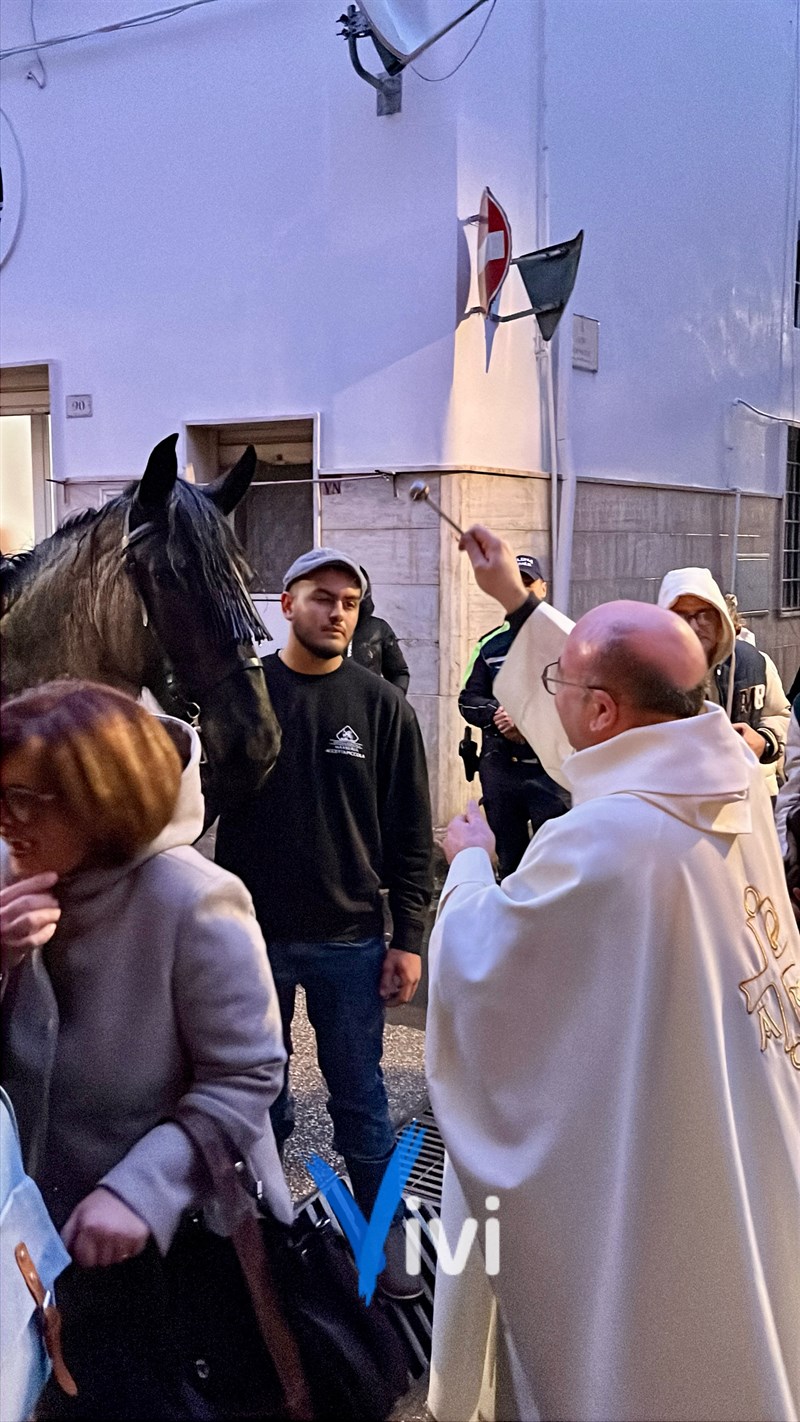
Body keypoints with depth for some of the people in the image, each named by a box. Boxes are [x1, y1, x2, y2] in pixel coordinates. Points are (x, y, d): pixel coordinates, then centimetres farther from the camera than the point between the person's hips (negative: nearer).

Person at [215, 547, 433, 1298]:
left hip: (349, 939, -1)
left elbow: (411, 834, -1)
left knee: (359, 1097, 8)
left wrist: (408, 938, -5)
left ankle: (384, 1234, 24)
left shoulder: (382, 705, -3)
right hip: (252, 933, 1)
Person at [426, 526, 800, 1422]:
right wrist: (518, 604, 22)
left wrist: (469, 862, 4)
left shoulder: (598, 844, -31)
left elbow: (471, 966, -16)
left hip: (651, 1195, -7)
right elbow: (623, 698, 11)